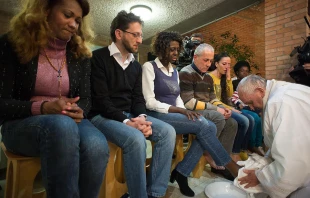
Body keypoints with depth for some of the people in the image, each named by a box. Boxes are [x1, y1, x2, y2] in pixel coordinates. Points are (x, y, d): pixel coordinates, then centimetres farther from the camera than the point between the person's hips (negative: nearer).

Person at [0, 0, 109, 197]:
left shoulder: (80, 54, 5)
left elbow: (86, 98, 5)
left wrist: (79, 111, -18)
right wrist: (42, 108, -24)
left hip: (70, 122, 2)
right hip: (22, 123, -1)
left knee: (97, 146, -32)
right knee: (61, 126, -38)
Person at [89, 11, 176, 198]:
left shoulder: (136, 65, 14)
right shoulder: (98, 58, -6)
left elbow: (138, 98, 8)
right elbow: (100, 100, -15)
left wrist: (142, 117, -14)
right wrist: (126, 121, -24)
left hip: (129, 115, 7)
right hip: (103, 116, -6)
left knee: (168, 131, -14)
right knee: (136, 139, -34)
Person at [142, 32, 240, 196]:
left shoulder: (175, 72, 19)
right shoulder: (149, 67, -3)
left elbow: (177, 98, 15)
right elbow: (149, 102, -12)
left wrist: (184, 111, -9)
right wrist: (180, 111, -19)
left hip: (174, 115, 7)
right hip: (157, 116, -7)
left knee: (210, 127, -16)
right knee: (203, 125, -23)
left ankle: (181, 172, -9)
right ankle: (231, 166, -5)